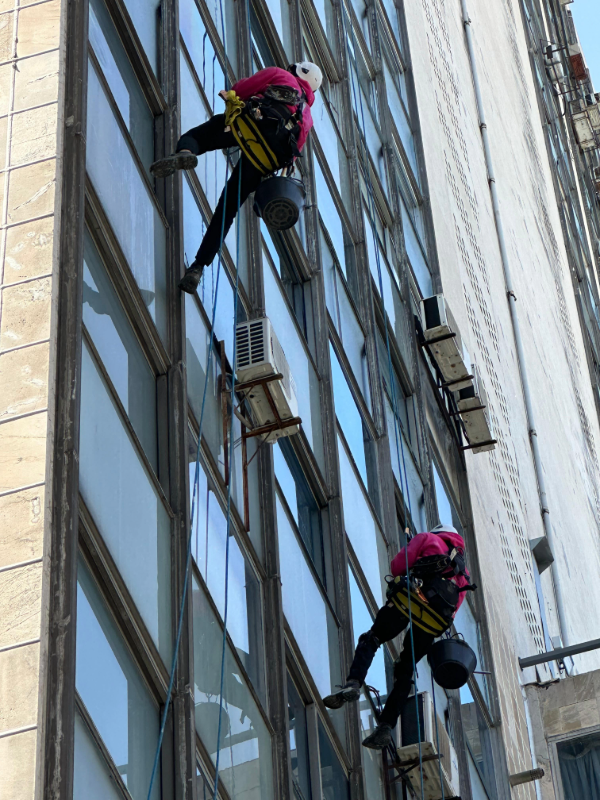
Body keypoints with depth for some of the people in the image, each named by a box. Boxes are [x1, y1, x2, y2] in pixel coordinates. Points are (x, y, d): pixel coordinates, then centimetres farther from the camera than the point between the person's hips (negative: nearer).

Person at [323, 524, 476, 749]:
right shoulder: (462, 573, 34)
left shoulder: (427, 539, 22)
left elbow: (397, 565, 10)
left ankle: (353, 683, -18)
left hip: (412, 597, -4)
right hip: (438, 619, 4)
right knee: (405, 671, 12)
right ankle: (385, 727, 1)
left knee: (371, 639, 9)